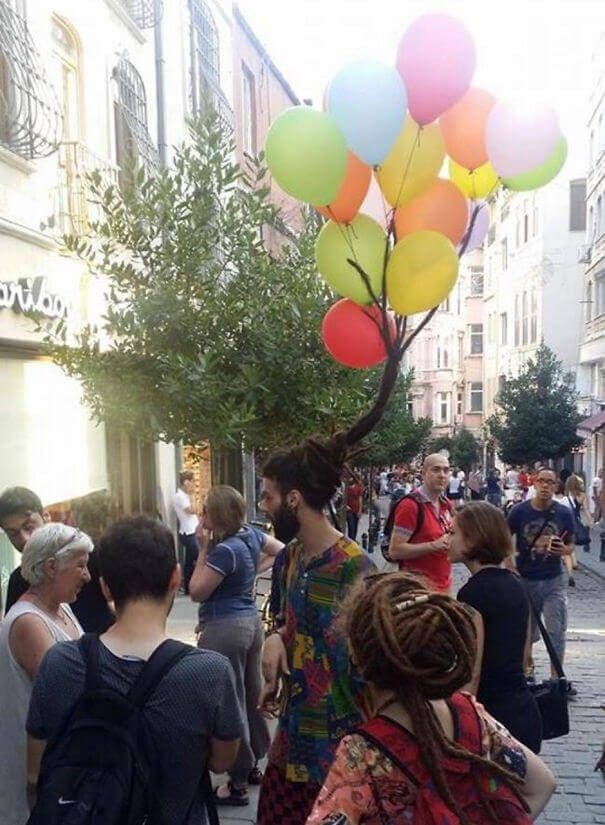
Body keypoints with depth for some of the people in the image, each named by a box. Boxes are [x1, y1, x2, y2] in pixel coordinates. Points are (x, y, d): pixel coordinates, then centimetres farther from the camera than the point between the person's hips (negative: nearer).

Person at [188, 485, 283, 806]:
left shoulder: (225, 550, -24)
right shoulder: (251, 533, -1)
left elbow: (196, 592, -17)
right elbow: (281, 550, 16)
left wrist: (203, 547, -15)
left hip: (225, 629, -9)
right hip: (250, 621, 9)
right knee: (251, 694, 19)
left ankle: (238, 783, 13)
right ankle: (254, 764, 36)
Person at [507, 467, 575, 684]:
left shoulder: (564, 513, -5)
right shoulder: (520, 511, -8)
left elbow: (571, 544, 6)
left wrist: (564, 550, -17)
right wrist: (511, 569, -8)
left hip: (553, 580, 0)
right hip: (524, 580, 0)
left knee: (557, 630, -1)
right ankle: (527, 664, 37)